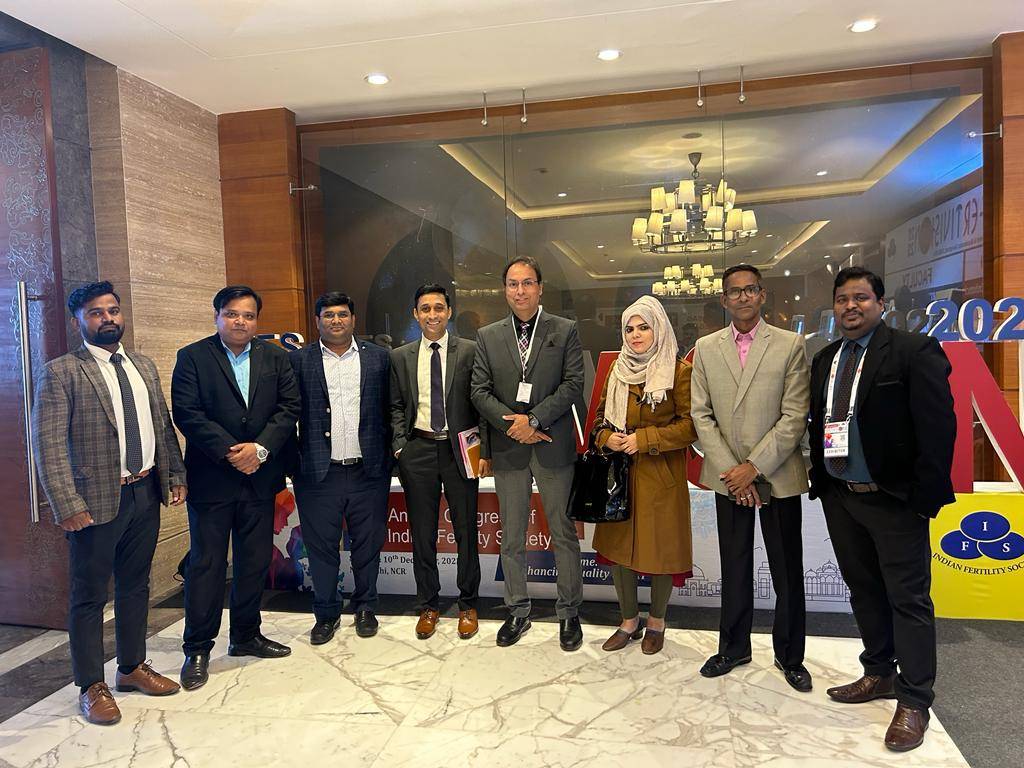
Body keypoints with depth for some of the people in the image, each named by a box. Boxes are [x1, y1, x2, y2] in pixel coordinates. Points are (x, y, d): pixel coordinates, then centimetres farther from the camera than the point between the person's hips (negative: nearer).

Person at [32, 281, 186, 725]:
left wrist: (175, 475, 8)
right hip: (97, 500, -6)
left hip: (146, 493, 6)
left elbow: (163, 425, 14)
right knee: (89, 596, 8)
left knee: (135, 586, 17)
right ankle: (91, 687, 23)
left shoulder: (143, 366, 11)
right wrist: (67, 505, -18)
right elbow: (49, 444, -12)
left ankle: (132, 668, 34)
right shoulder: (61, 372, -8)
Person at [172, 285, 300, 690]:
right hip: (211, 478, -3)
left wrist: (259, 449, -12)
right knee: (206, 564, 2)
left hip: (260, 475, 4)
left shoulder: (275, 357, 8)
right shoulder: (192, 357, -1)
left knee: (255, 562, 12)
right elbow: (187, 413, -10)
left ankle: (246, 636, 29)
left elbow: (288, 408, 1)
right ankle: (197, 649, 15)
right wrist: (230, 452, -16)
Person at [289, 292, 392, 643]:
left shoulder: (378, 357, 6)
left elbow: (389, 409, 8)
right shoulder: (299, 360, 3)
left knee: (368, 544, 11)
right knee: (321, 547, 8)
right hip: (319, 473, -1)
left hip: (368, 471, 1)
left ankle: (365, 608, 30)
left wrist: (388, 456, 4)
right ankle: (326, 614, 26)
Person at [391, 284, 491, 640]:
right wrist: (400, 447, 0)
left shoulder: (470, 351, -1)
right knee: (422, 531, 10)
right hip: (418, 450, 2)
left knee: (466, 529, 7)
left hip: (460, 449, -2)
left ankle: (468, 605, 23)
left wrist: (484, 451, -6)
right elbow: (396, 407, 11)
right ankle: (427, 605, 25)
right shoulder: (400, 357, 7)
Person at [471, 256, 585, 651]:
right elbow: (480, 391, 2)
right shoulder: (487, 336, 7)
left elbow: (573, 384, -7)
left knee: (563, 532, 6)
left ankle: (569, 612, 22)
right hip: (507, 449, 2)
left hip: (553, 446, -2)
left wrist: (533, 419, -16)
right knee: (511, 535, 11)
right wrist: (513, 425, -11)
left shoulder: (565, 331, 1)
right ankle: (518, 611, 26)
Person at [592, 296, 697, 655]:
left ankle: (656, 622, 27)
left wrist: (644, 439, -17)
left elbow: (691, 425, -10)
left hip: (661, 476, -5)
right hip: (620, 472, 5)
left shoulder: (679, 371, -7)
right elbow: (602, 414, 18)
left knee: (660, 549, 4)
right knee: (616, 545, 8)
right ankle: (629, 620, 26)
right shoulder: (618, 371, 11)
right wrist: (606, 437, -4)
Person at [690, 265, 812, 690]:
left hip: (778, 476, -2)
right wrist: (731, 470, -7)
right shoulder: (706, 348, 5)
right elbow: (701, 414, 2)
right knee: (734, 568, 13)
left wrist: (755, 467, -13)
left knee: (787, 572, 8)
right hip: (728, 477, 2)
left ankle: (789, 656, 26)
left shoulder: (790, 345, -2)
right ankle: (733, 647, 29)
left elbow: (795, 416, -8)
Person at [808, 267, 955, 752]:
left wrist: (927, 492, -18)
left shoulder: (913, 351, -9)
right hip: (839, 497, 7)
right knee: (863, 589, 17)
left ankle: (914, 702, 17)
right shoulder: (824, 360, 10)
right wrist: (819, 480, 7)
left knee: (908, 598, 4)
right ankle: (879, 675, 34)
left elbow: (937, 425, -14)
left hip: (893, 499, -6)